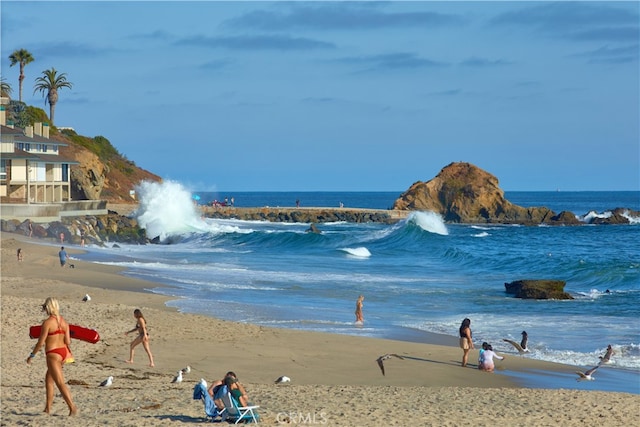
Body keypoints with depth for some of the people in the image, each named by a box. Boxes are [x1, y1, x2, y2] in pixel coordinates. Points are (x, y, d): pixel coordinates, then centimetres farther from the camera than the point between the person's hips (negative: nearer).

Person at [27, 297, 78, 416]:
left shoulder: (47, 322, -14)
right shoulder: (64, 322, 5)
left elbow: (41, 342, -12)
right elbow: (68, 342, 1)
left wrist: (31, 356, 0)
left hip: (53, 354, -8)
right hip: (63, 352, 8)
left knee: (60, 383, -7)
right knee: (48, 379, 20)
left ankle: (73, 408, -16)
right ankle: (48, 408, 23)